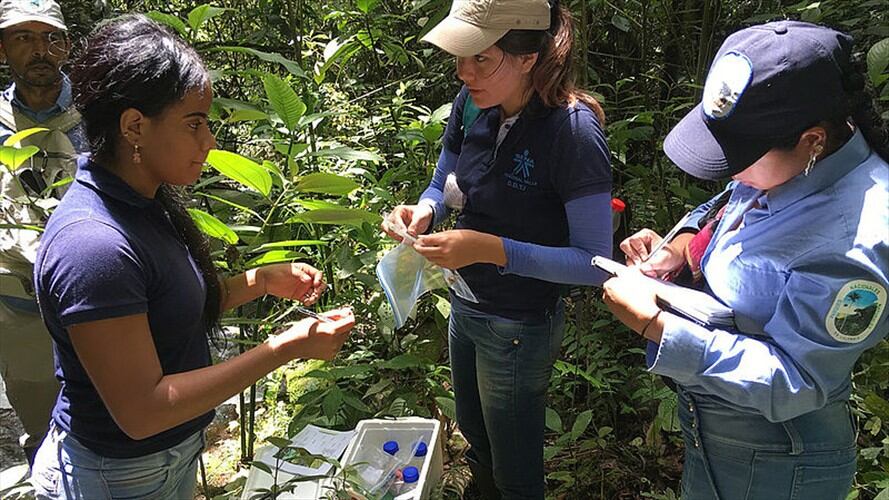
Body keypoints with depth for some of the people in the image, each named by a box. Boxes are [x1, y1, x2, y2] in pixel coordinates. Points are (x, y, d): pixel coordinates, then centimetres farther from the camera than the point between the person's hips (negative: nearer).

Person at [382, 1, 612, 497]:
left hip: (520, 327, -6)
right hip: (465, 306, 7)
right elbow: (443, 187, 7)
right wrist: (422, 210, -16)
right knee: (476, 437, 31)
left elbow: (594, 263, -25)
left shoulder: (573, 131, -28)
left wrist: (493, 249, -34)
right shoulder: (473, 103, -9)